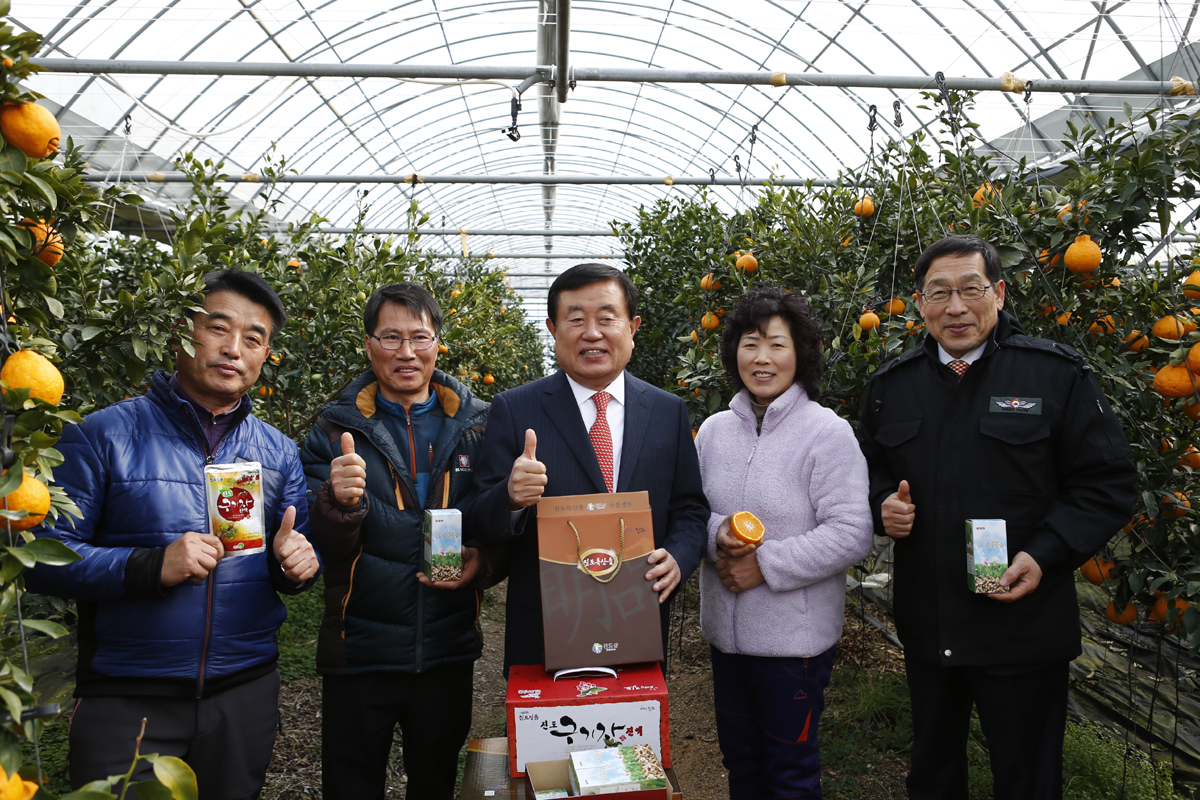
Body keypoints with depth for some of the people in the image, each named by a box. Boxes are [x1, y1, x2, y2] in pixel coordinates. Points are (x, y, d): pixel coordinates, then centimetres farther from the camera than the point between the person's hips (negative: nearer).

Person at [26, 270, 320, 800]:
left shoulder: (278, 452, 6)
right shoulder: (105, 436, -7)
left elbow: (301, 553, 11)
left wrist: (292, 563, -12)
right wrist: (151, 567, -24)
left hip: (245, 693, 4)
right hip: (125, 698, -4)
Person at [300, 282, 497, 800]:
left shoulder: (476, 426, 1)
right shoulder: (336, 431, -3)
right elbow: (322, 550, -7)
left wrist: (483, 562, -15)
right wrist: (339, 501, -28)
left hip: (448, 651, 2)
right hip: (358, 653, -1)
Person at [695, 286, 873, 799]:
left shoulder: (828, 433, -13)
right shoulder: (713, 430, 4)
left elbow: (851, 535, -16)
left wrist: (766, 564, -19)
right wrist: (716, 534, -13)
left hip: (796, 637, -5)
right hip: (725, 632, 5)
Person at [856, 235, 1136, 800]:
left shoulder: (1057, 374, -7)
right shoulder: (892, 384, 4)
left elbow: (1107, 482, -6)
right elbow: (871, 470, 17)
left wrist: (1046, 555, -18)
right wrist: (884, 505, -6)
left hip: (1024, 631, -3)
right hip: (925, 627, 4)